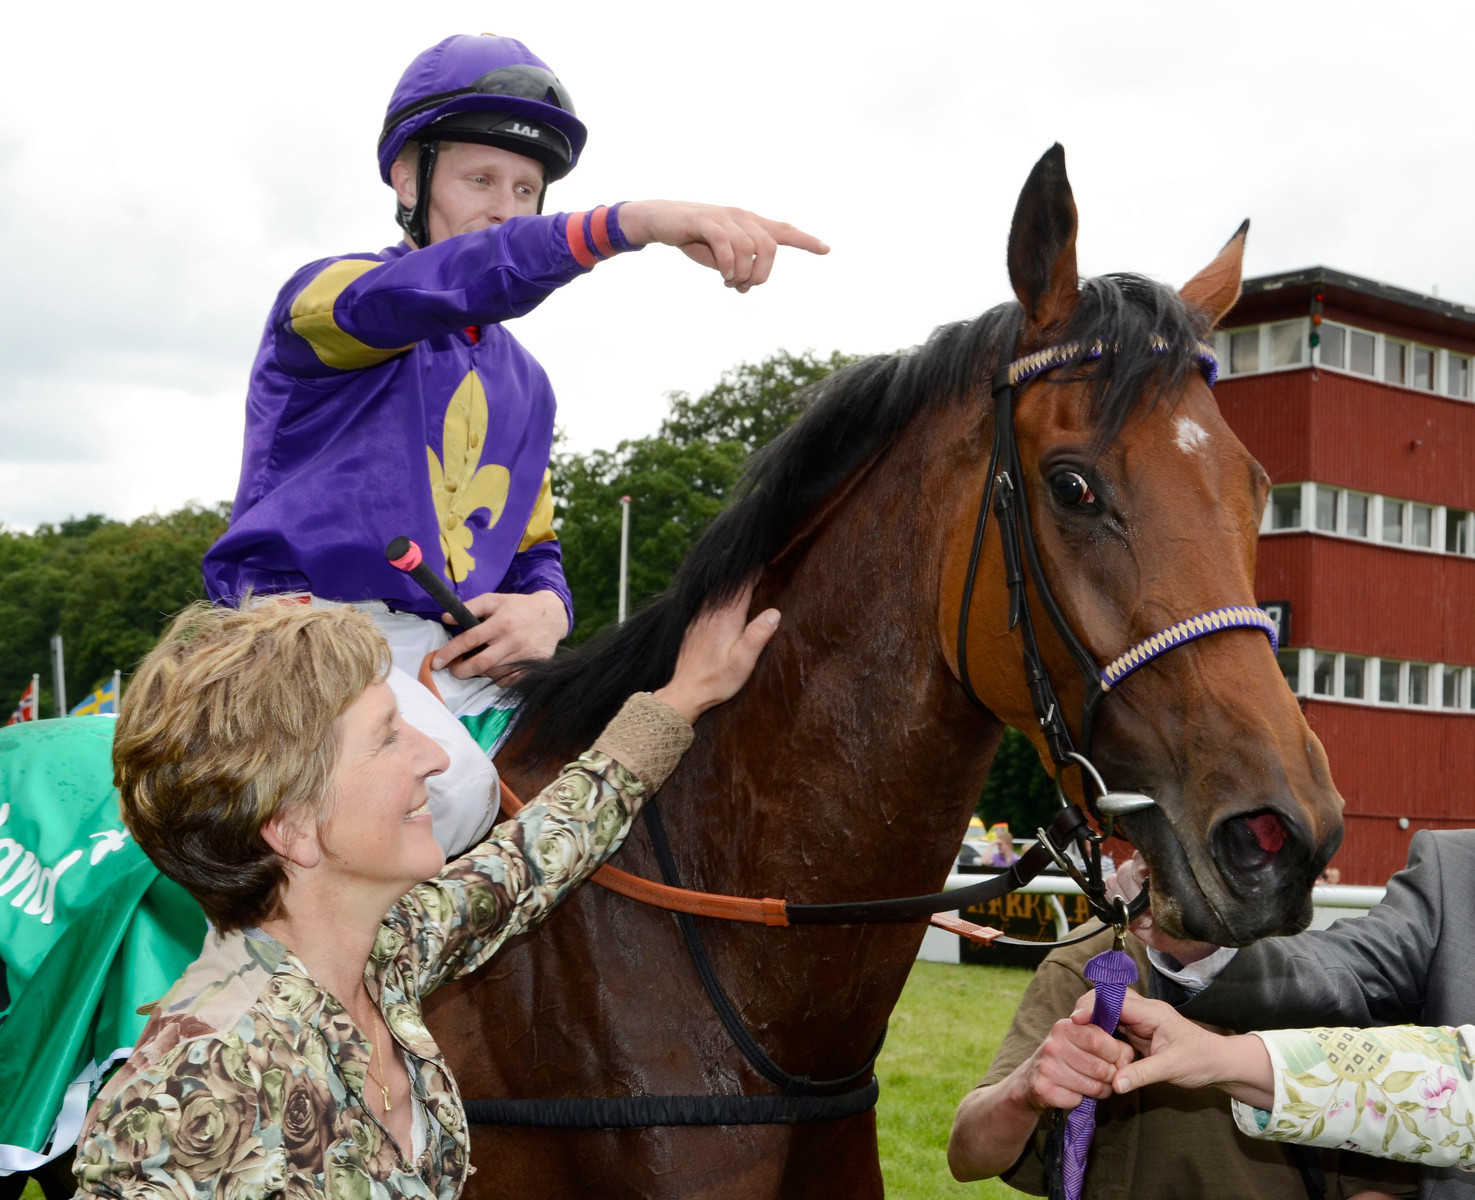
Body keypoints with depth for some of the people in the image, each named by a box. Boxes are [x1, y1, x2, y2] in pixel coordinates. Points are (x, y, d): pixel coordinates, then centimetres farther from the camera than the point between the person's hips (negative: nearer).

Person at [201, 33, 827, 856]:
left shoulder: (525, 383, 23)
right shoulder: (322, 300, 1)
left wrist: (546, 609, -4)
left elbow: (535, 550, 23)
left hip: (462, 662, 7)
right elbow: (456, 281, -22)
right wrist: (635, 223, -37)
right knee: (449, 786, -36)